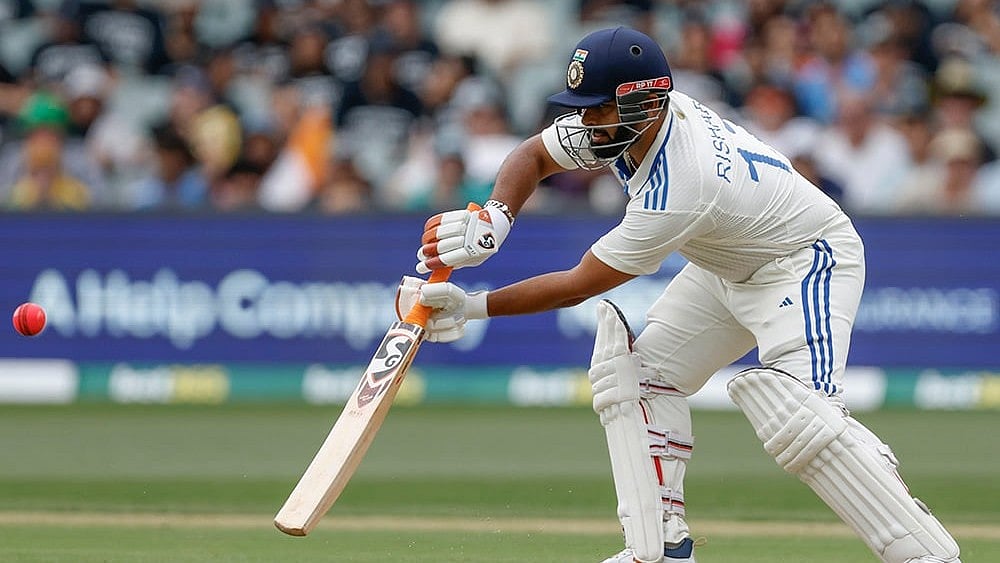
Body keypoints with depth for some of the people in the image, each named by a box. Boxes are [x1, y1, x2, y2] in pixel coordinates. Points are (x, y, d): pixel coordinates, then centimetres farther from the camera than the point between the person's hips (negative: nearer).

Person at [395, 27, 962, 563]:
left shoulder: (679, 190, -37)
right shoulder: (626, 118, -14)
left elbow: (579, 286, -29)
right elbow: (532, 155, 0)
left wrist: (471, 307, -26)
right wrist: (493, 221, -21)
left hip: (806, 259, -10)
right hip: (730, 266, 10)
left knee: (796, 412, -28)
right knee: (646, 372, 4)